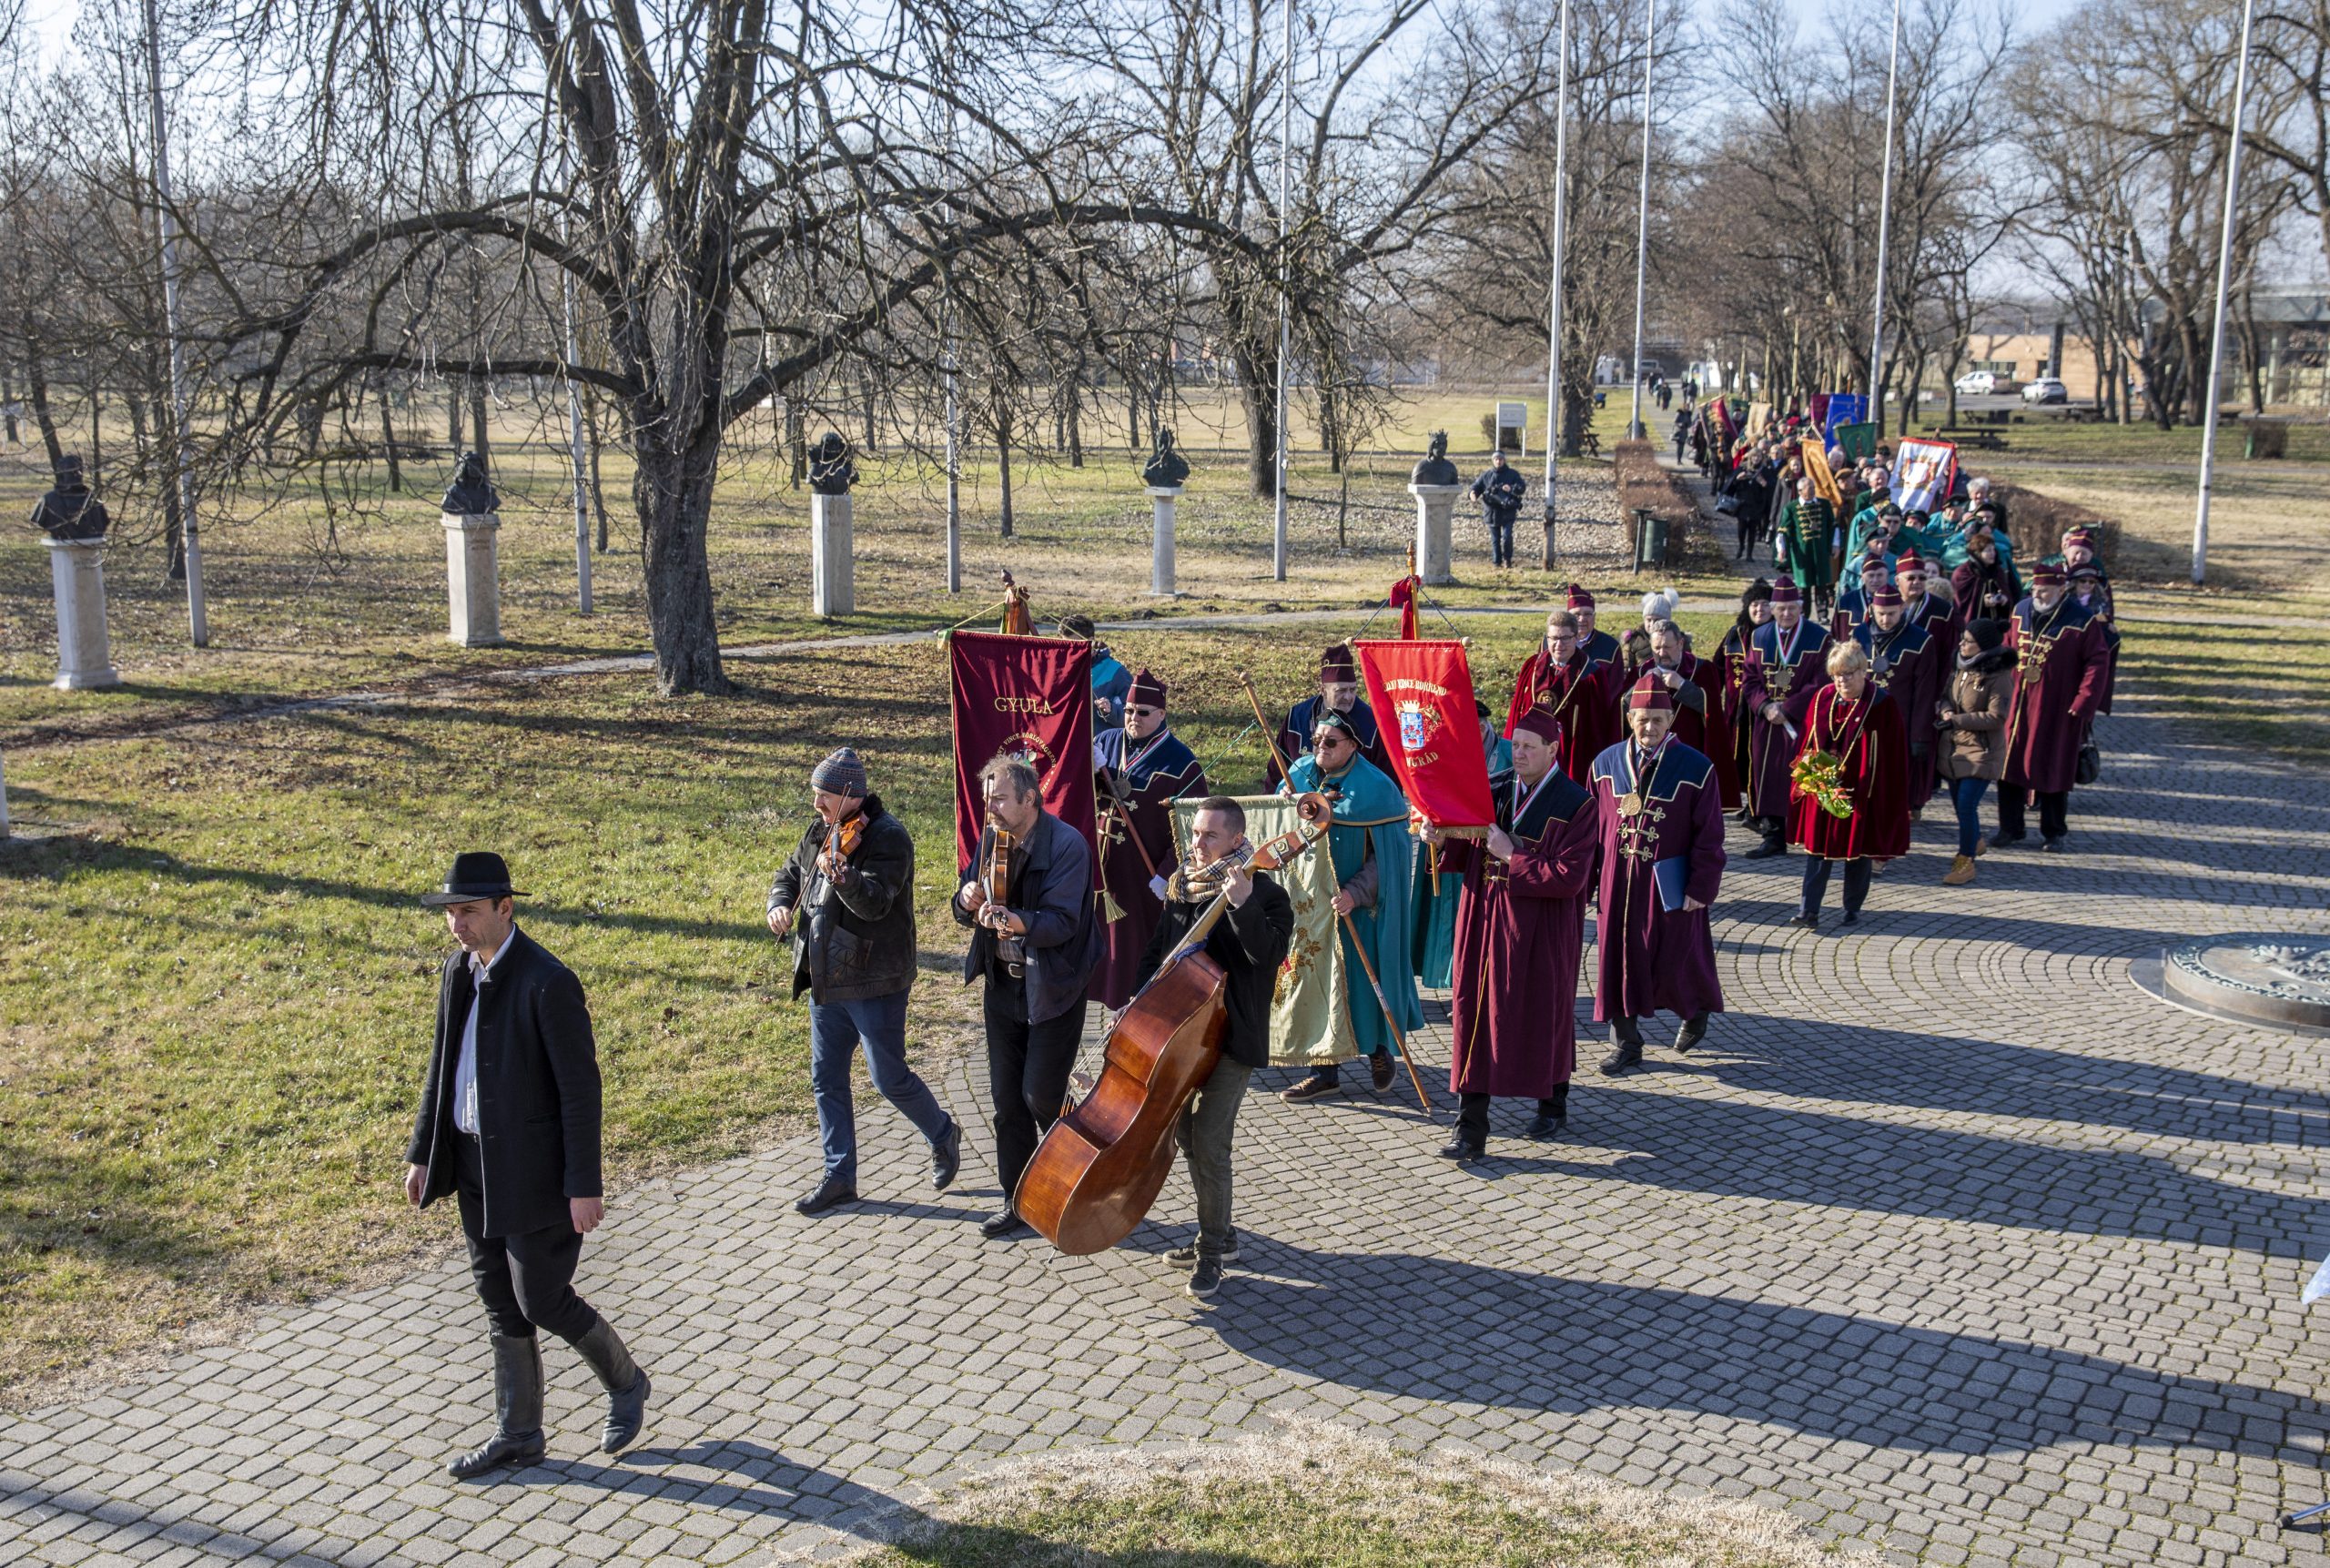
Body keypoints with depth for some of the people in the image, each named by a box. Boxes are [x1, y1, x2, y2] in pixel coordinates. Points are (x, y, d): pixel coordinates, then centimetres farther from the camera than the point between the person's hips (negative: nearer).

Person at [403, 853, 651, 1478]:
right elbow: (442, 1068, 15)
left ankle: (625, 1384, 25)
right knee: (500, 1302, 14)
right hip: (474, 1163, 8)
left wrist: (584, 1186, -19)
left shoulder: (547, 982, -20)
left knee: (541, 1299, 0)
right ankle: (517, 1435, 26)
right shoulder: (459, 970, 5)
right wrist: (422, 1154, 14)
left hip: (532, 1166, -8)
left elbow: (580, 1087, -19)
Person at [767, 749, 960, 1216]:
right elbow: (789, 875, 22)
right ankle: (840, 1177, 20)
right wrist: (779, 906, 0)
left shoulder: (888, 837, -16)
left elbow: (875, 903, -28)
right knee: (826, 1079, 10)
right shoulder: (821, 834, 9)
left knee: (890, 1077, -1)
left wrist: (843, 876, -47)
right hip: (825, 980, 8)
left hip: (873, 983, -8)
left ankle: (943, 1134, 25)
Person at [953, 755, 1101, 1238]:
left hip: (1053, 990, -6)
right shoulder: (991, 839, 3)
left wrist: (1020, 922, -42)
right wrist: (968, 901, -16)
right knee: (1006, 1099, 10)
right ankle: (1018, 1199, 23)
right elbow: (965, 908, 8)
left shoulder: (1067, 845, -16)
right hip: (1002, 985, 6)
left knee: (1041, 1095, -7)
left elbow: (1062, 921, -24)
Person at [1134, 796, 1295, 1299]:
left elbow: (1269, 955, -26)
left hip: (1231, 1037, -7)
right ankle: (1217, 1234, 32)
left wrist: (1242, 904, -36)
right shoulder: (1181, 887, 9)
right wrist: (1139, 1003, 7)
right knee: (1186, 1135, 15)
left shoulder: (1264, 893, -11)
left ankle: (1212, 1253, 4)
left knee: (1209, 1143, -11)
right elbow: (1158, 951, 19)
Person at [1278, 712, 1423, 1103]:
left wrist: (1354, 894, -26)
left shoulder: (1376, 789, -12)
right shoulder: (1299, 774, 3)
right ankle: (1325, 1070, 12)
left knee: (1363, 977, 5)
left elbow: (1385, 857, -14)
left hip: (1359, 908, -4)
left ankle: (1379, 1051, 29)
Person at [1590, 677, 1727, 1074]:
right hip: (1617, 882, 3)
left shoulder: (1696, 768, -8)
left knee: (1675, 960, 5)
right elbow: (1593, 827, 7)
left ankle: (1696, 1012, 37)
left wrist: (1701, 888, -8)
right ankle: (1625, 1043, 18)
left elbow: (1709, 836, -5)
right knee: (1619, 958, 6)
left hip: (1668, 884, -3)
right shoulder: (1606, 764, 1)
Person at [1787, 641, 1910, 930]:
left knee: (1859, 849, 8)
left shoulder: (1882, 704, -7)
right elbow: (1808, 741, 10)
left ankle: (1853, 908, 22)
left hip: (1863, 792, -3)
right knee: (1817, 846, 0)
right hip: (1822, 788, 3)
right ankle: (1809, 910, -1)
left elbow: (1893, 754, -6)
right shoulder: (1822, 698, 4)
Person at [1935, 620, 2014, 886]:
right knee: (1959, 803, 19)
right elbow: (1947, 696, 14)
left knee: (1967, 805, -10)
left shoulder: (1999, 678, -18)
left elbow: (1996, 717, -20)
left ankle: (1966, 862, 1)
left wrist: (1957, 720, -19)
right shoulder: (1962, 669, 4)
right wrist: (1947, 711, -10)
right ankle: (1974, 841, 44)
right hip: (1954, 747, 8)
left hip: (1981, 751, -8)